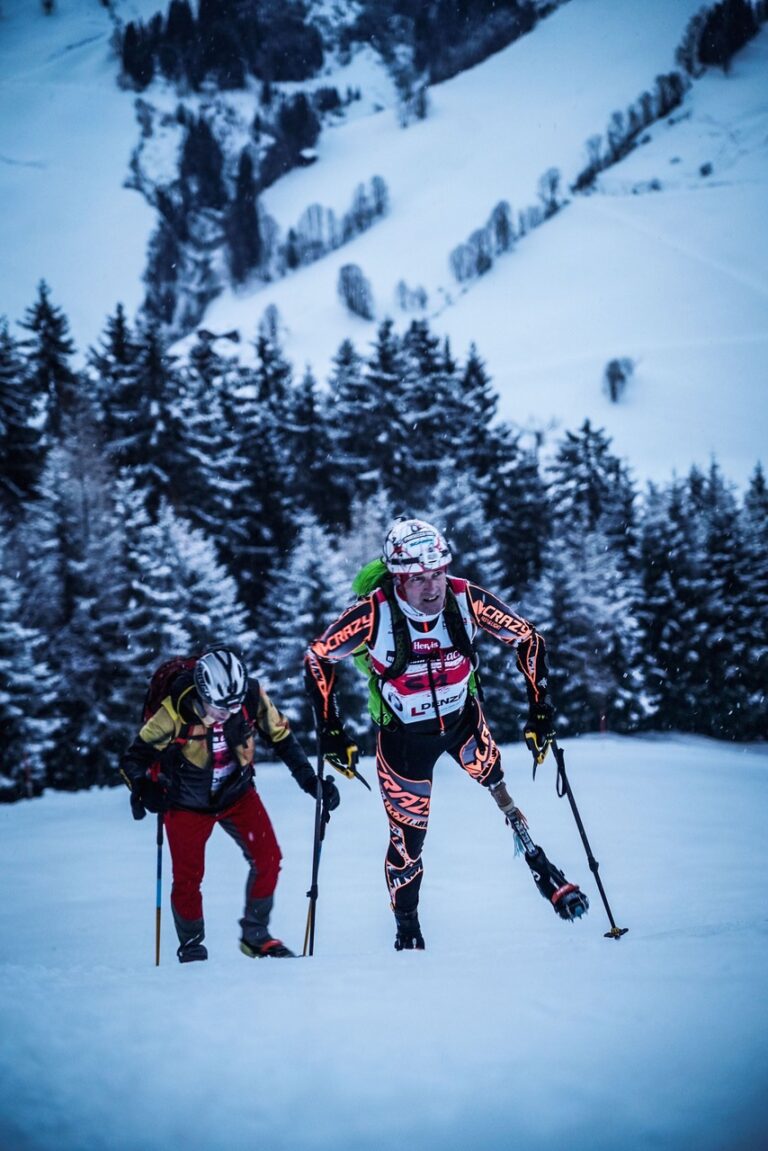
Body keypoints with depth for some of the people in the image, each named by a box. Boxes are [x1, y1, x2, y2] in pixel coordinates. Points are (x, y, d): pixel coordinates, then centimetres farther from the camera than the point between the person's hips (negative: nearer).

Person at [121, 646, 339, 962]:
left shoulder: (252, 697, -20)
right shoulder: (177, 710, -28)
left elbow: (281, 737, -3)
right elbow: (136, 757, -19)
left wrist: (310, 780, -7)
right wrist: (142, 788, -38)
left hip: (237, 793, 3)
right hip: (187, 803, -2)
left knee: (267, 859, -9)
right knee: (187, 878, -2)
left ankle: (255, 935, 10)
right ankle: (191, 946, 21)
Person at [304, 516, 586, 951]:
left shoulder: (467, 599, -25)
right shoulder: (373, 613, -30)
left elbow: (528, 638, -9)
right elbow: (317, 659, -14)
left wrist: (541, 709, -11)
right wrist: (331, 732, -14)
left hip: (462, 717, 2)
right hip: (404, 734, -2)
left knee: (500, 790, -5)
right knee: (409, 835, 3)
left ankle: (544, 871, 15)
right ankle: (407, 933, 22)